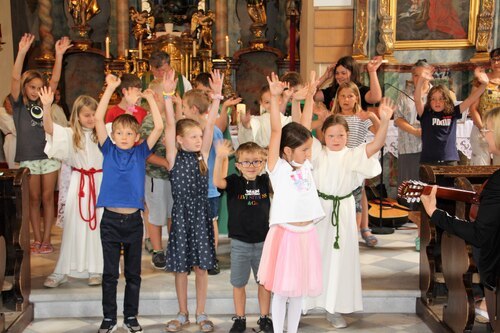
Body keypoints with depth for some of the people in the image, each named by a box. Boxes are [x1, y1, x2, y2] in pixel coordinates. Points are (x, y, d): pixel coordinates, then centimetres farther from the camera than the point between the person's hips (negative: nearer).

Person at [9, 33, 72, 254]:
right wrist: (22, 52, -28)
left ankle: (46, 239, 11)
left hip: (49, 155, 2)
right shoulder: (18, 103, -2)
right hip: (28, 157, -2)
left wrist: (59, 54, -14)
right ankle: (37, 239, 15)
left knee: (47, 197, 5)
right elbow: (15, 78, -16)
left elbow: (55, 80, -3)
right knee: (34, 198, 7)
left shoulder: (43, 102, 6)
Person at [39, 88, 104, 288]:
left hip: (100, 182, 0)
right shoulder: (70, 134, -2)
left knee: (98, 226, 7)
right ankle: (62, 271, 12)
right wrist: (47, 106, -31)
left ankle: (96, 269, 17)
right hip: (79, 183, 0)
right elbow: (49, 128, -16)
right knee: (73, 226, 5)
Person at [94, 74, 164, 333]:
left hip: (133, 219, 1)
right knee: (110, 273, 8)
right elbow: (98, 119, -6)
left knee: (133, 273, 11)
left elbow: (159, 127, -5)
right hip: (110, 219, -1)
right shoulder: (108, 151, 2)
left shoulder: (140, 152, 4)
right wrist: (110, 88, -8)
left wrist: (150, 97, -2)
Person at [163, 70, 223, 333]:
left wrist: (216, 96, -14)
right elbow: (170, 127, -13)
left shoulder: (202, 155, 3)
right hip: (181, 214, -2)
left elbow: (210, 125, -6)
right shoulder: (174, 157, -3)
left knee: (201, 265, 7)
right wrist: (168, 96, -22)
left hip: (201, 214, 2)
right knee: (180, 266, 7)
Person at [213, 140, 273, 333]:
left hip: (263, 242, 2)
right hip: (240, 243, -2)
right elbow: (218, 182, -27)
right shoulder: (234, 182, -9)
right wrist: (220, 157, -42)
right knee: (238, 283, 10)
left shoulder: (265, 181, 0)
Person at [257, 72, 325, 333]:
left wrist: (310, 97, 16)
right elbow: (276, 131, -16)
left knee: (299, 288, 14)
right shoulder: (278, 168, -7)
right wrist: (274, 97, -22)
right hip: (285, 234, -6)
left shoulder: (305, 165, 7)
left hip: (307, 234, 6)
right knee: (281, 290, 4)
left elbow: (304, 127, 10)